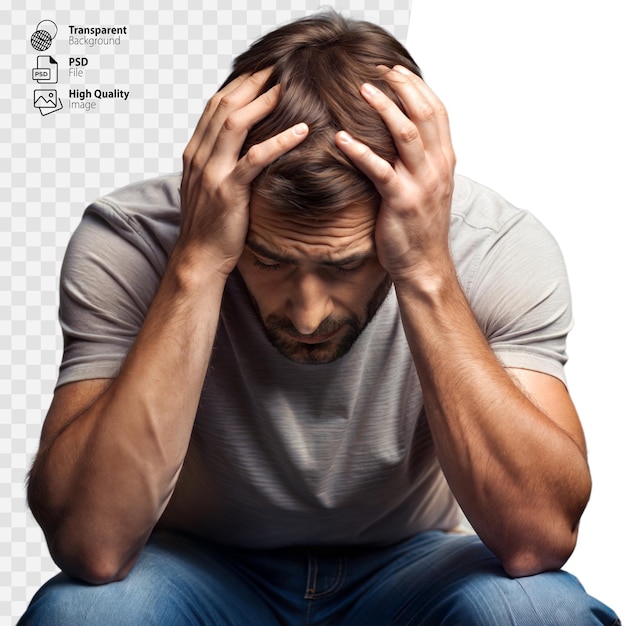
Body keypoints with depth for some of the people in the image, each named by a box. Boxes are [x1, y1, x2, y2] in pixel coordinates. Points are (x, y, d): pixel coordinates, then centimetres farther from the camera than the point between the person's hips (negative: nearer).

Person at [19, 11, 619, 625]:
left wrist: (428, 275, -36)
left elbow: (538, 539, -29)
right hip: (204, 570, 0)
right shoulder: (124, 245, -21)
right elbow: (90, 545, -31)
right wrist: (197, 266, -36)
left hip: (407, 571, 1)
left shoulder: (501, 250, -20)